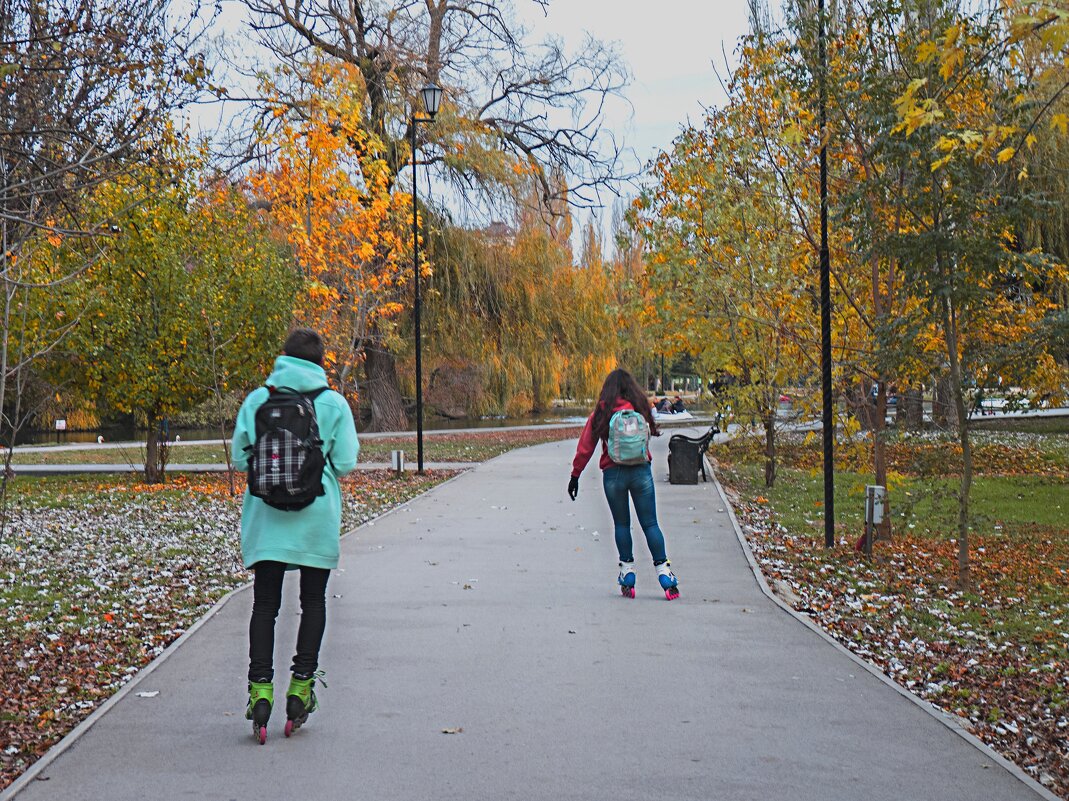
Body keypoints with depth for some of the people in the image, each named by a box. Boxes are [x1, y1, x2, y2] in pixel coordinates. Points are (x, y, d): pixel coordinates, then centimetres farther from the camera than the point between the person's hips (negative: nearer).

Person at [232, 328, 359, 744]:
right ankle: (302, 686, 11)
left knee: (265, 604, 7)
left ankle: (260, 688, -2)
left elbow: (239, 457, 1)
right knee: (313, 601, 12)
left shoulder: (256, 400, 1)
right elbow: (345, 462, -6)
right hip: (317, 516, -1)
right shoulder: (334, 403, -3)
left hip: (266, 517, 1)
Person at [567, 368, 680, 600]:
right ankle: (663, 571, 2)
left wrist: (575, 475, 5)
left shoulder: (600, 413, -1)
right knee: (650, 524, 5)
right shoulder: (640, 409, 2)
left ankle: (627, 571, 13)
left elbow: (585, 447, 0)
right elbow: (650, 433, 9)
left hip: (613, 474, 0)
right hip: (641, 471, 1)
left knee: (621, 524, 13)